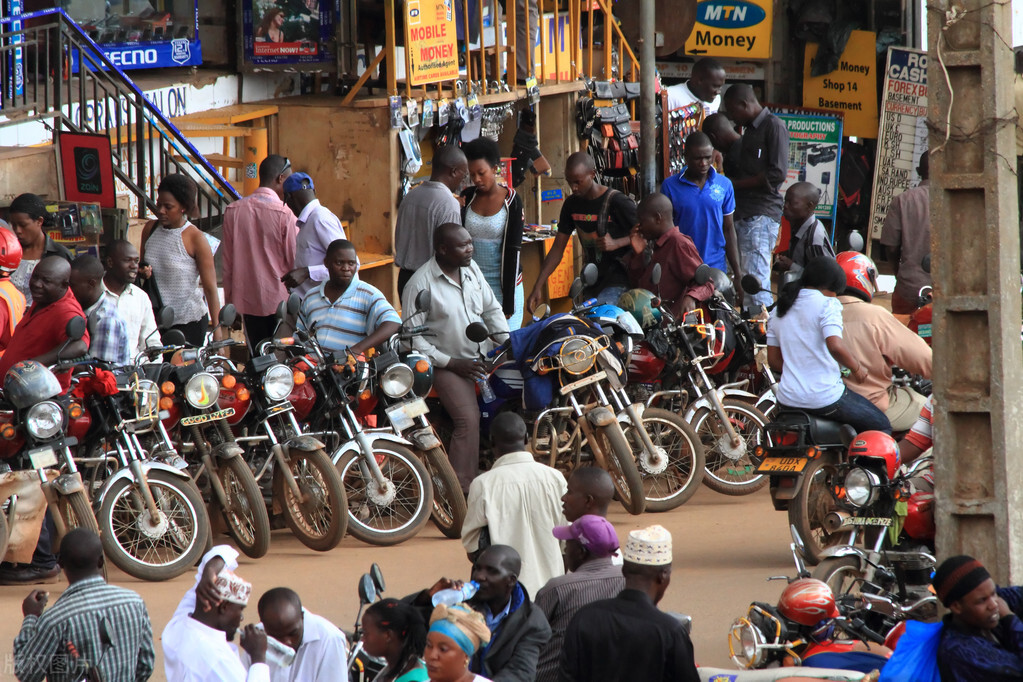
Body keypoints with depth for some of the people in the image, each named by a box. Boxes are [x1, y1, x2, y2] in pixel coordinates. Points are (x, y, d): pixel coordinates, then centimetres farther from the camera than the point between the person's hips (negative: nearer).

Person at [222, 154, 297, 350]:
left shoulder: (233, 211, 2)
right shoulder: (284, 214, -12)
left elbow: (226, 262, 8)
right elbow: (295, 261, -8)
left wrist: (230, 302, 17)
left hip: (247, 302, 4)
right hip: (279, 300, -4)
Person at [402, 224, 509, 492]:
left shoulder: (471, 269, 8)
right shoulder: (421, 284, -13)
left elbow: (492, 310, 19)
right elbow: (413, 339, -13)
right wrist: (452, 363, -16)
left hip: (483, 357, 7)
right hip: (447, 365, -7)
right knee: (468, 419, -26)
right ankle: (460, 488, -24)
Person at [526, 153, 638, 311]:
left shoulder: (618, 202, -10)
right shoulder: (572, 204, 10)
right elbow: (557, 249, 12)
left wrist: (616, 243, -21)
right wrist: (537, 287, 5)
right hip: (591, 284, 7)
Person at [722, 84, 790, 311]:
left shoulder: (773, 126, -5)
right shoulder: (750, 129, 24)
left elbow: (778, 173, -14)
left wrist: (735, 184, -9)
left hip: (762, 215, -9)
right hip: (743, 215, 9)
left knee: (756, 283, -15)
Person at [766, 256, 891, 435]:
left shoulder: (778, 310, 11)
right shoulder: (826, 304, -10)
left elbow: (774, 360, 13)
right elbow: (835, 346, -26)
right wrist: (857, 367, -10)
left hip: (788, 399, 7)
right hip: (825, 398, -7)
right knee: (882, 426, 9)